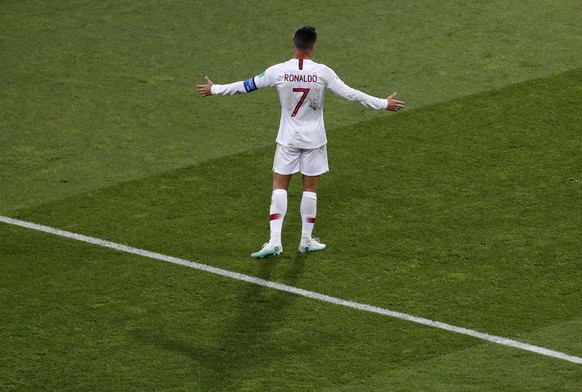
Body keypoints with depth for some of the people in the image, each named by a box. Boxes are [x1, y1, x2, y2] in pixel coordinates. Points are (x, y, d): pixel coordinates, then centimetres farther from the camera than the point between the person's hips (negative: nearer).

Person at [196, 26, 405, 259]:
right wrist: (383, 104, 2)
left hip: (288, 139, 0)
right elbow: (350, 94, -9)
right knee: (310, 188, 10)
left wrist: (215, 90, 13)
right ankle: (306, 241, 17)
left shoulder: (278, 71, -11)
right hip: (314, 139, 0)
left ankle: (275, 241, -6)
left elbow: (247, 86, -2)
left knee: (279, 185, 5)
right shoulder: (323, 73, -13)